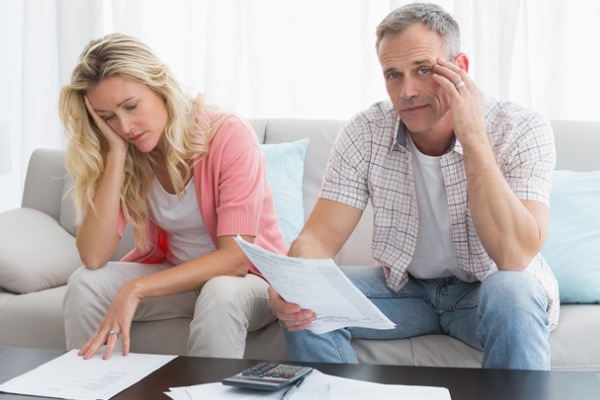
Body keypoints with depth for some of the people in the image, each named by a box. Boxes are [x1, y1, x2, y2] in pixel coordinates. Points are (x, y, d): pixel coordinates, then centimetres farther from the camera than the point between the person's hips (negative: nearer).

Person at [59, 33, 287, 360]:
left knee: (220, 294, -36)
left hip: (249, 276, -4)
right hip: (171, 274, 4)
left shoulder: (229, 137, -22)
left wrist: (136, 289, -34)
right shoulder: (117, 153, -8)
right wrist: (117, 151, -23)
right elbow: (94, 258, -20)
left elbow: (236, 258, -26)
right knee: (84, 285, -19)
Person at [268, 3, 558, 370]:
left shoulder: (522, 131, -21)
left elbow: (515, 257, -32)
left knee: (510, 292, -36)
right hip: (406, 286, 3)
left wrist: (473, 136, -35)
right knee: (305, 304, -19)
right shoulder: (365, 133, -12)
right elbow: (320, 236, -15)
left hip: (485, 288, -2)